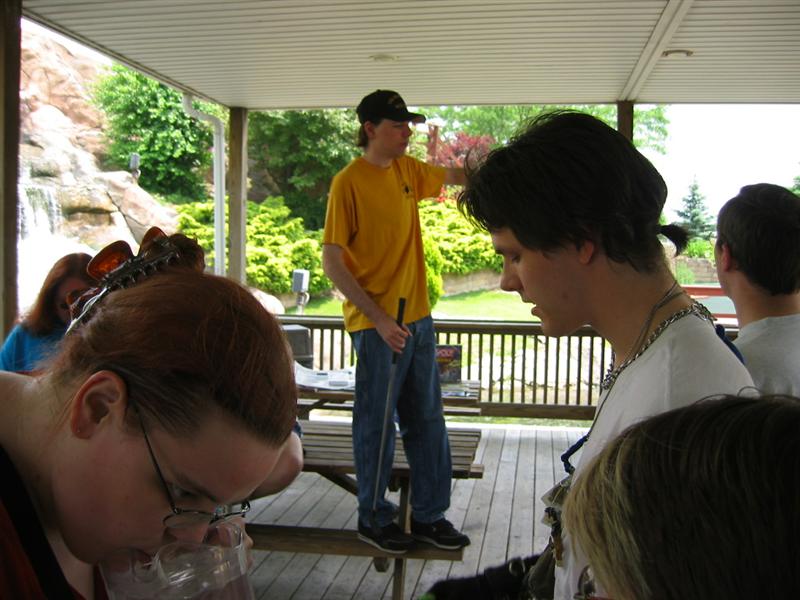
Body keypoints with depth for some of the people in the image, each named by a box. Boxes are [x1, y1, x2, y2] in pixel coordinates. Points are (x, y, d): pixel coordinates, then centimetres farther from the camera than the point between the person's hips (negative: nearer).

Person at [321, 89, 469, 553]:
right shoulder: (348, 182, -12)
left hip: (418, 317, 7)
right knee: (377, 424, 5)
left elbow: (454, 176, 29)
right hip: (377, 324, -7)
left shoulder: (407, 170, 9)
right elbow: (332, 261, -14)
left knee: (427, 422, 13)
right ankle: (374, 519, 22)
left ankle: (429, 515, 26)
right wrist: (378, 318, -19)